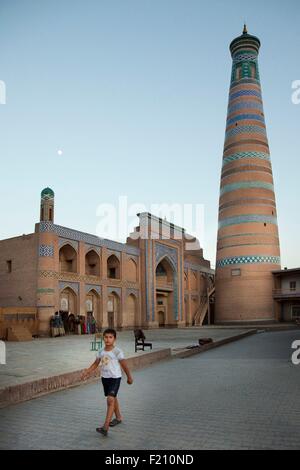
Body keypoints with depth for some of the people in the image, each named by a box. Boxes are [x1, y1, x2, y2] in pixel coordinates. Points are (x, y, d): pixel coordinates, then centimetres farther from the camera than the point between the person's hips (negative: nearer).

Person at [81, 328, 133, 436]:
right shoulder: (101, 352, 0)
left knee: (110, 399, -17)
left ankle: (105, 426, -18)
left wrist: (129, 377, 3)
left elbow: (124, 365, -6)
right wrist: (87, 372, -2)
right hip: (104, 377, 6)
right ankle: (118, 417, 41)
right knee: (112, 398, 21)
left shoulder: (117, 352, -15)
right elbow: (95, 364, 10)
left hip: (115, 378, -6)